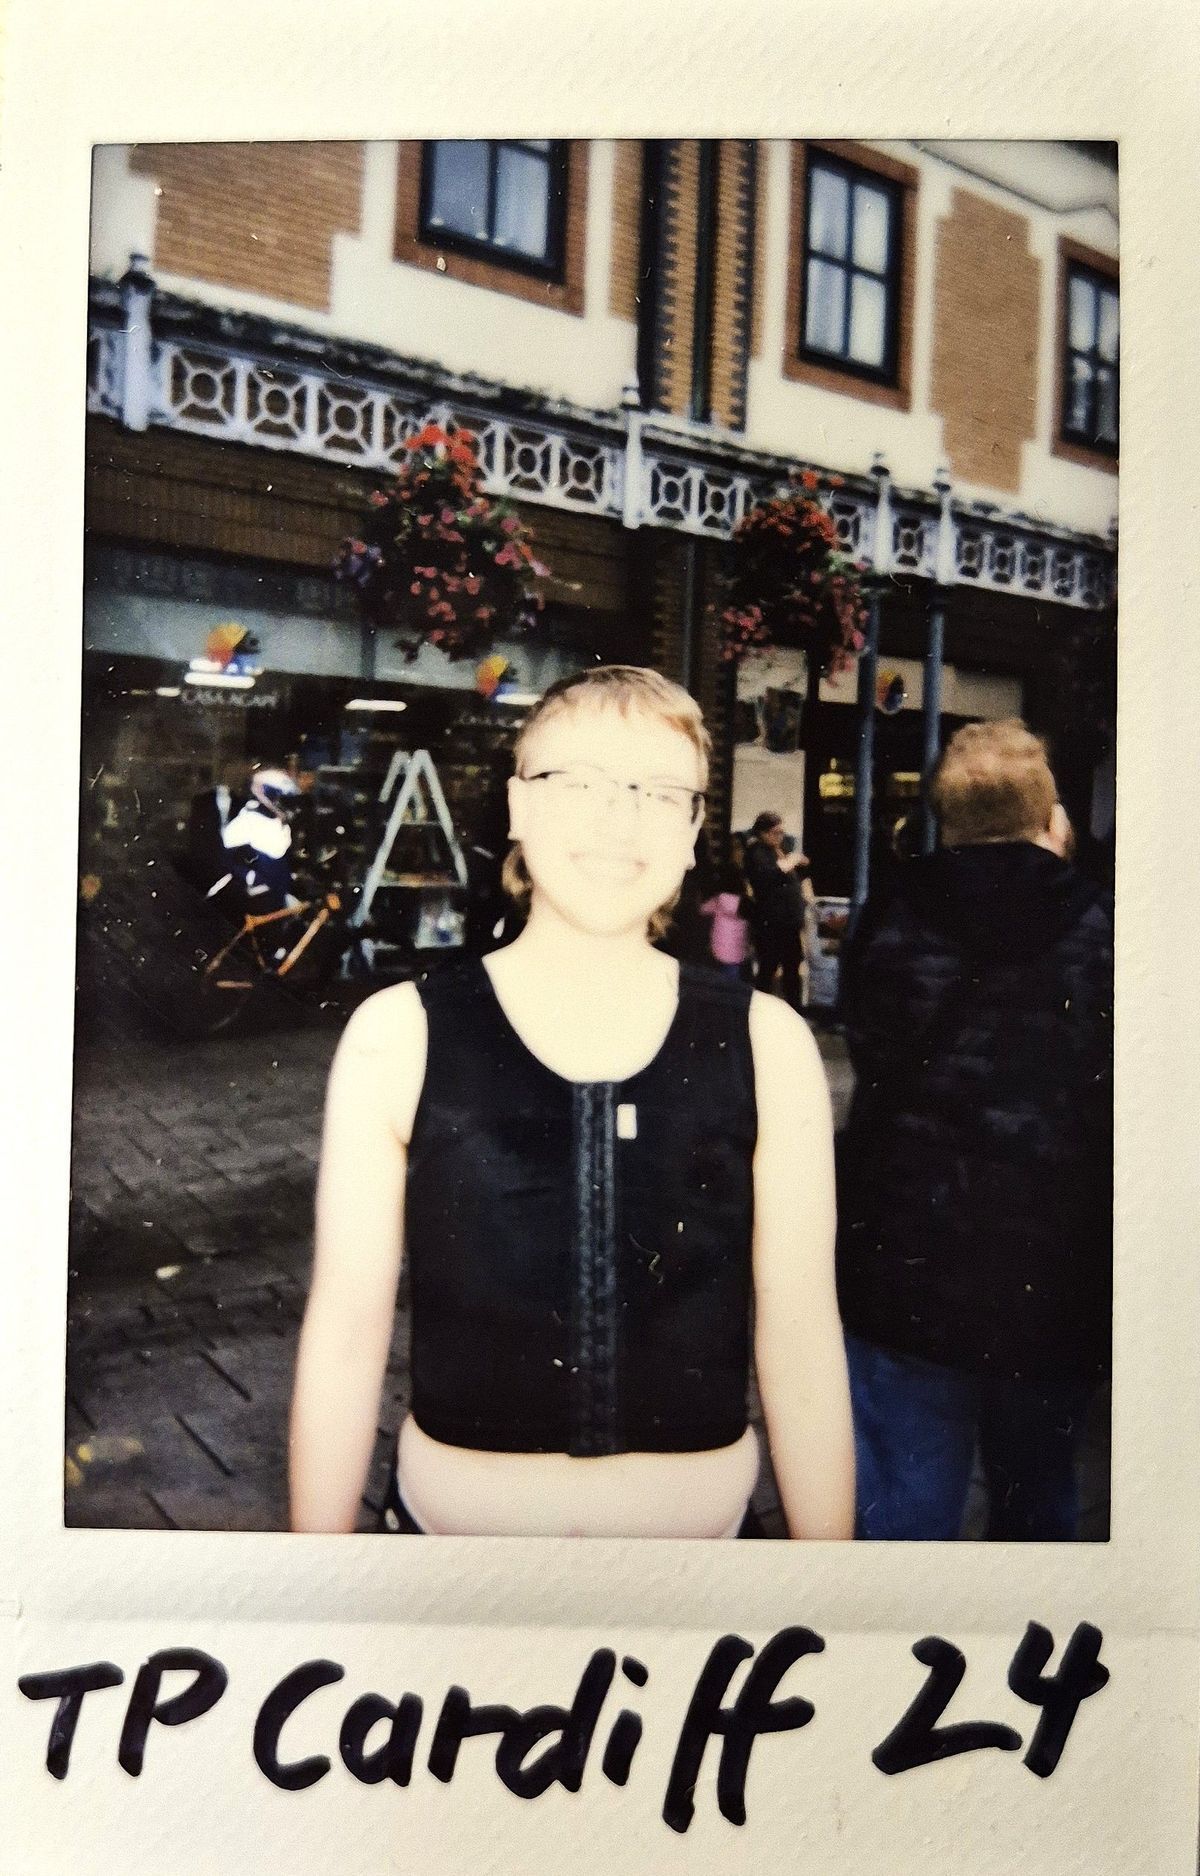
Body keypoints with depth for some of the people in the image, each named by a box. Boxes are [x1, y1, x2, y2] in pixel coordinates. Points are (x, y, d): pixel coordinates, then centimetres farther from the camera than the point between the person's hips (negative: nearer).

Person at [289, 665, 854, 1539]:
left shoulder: (766, 1043, -8)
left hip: (707, 1519, 1)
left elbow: (803, 1341, -3)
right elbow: (345, 1333, -6)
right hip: (450, 1518, 0)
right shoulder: (398, 1036, -11)